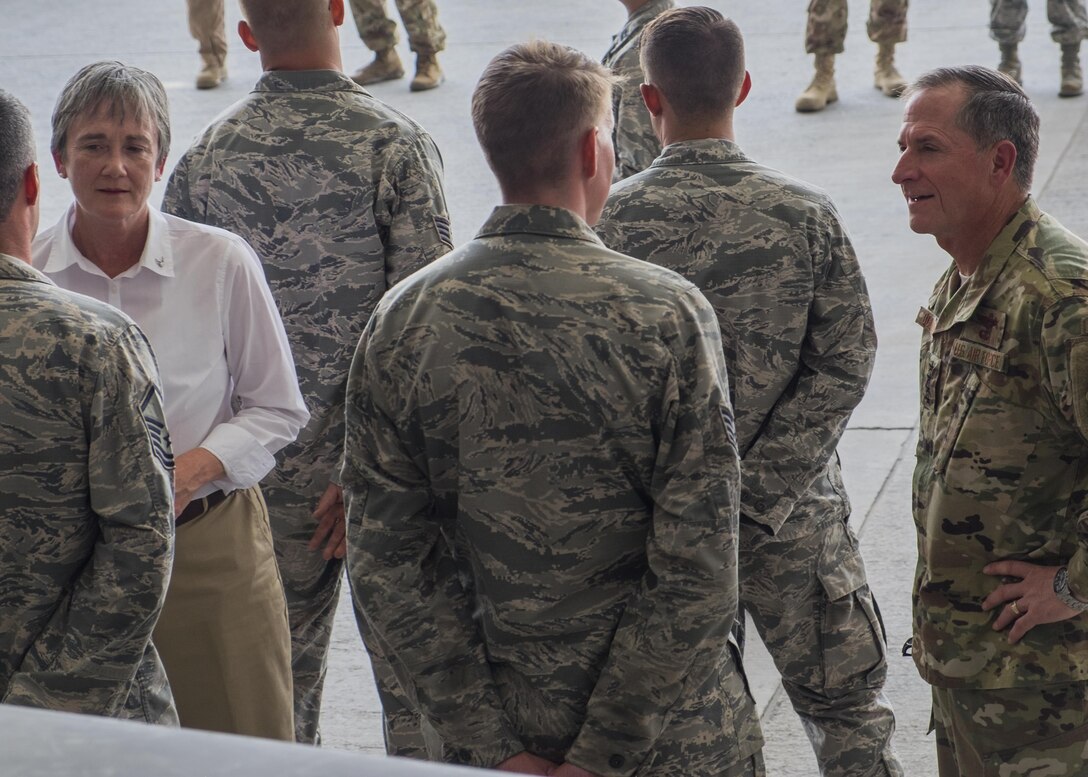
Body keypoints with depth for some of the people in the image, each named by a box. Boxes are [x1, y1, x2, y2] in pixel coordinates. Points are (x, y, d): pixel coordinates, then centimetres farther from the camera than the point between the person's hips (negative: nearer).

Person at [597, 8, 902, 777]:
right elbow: (845, 365, -11)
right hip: (796, 517, 0)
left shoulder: (610, 222, -12)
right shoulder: (805, 214, -9)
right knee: (849, 710, 14)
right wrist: (756, 492, -11)